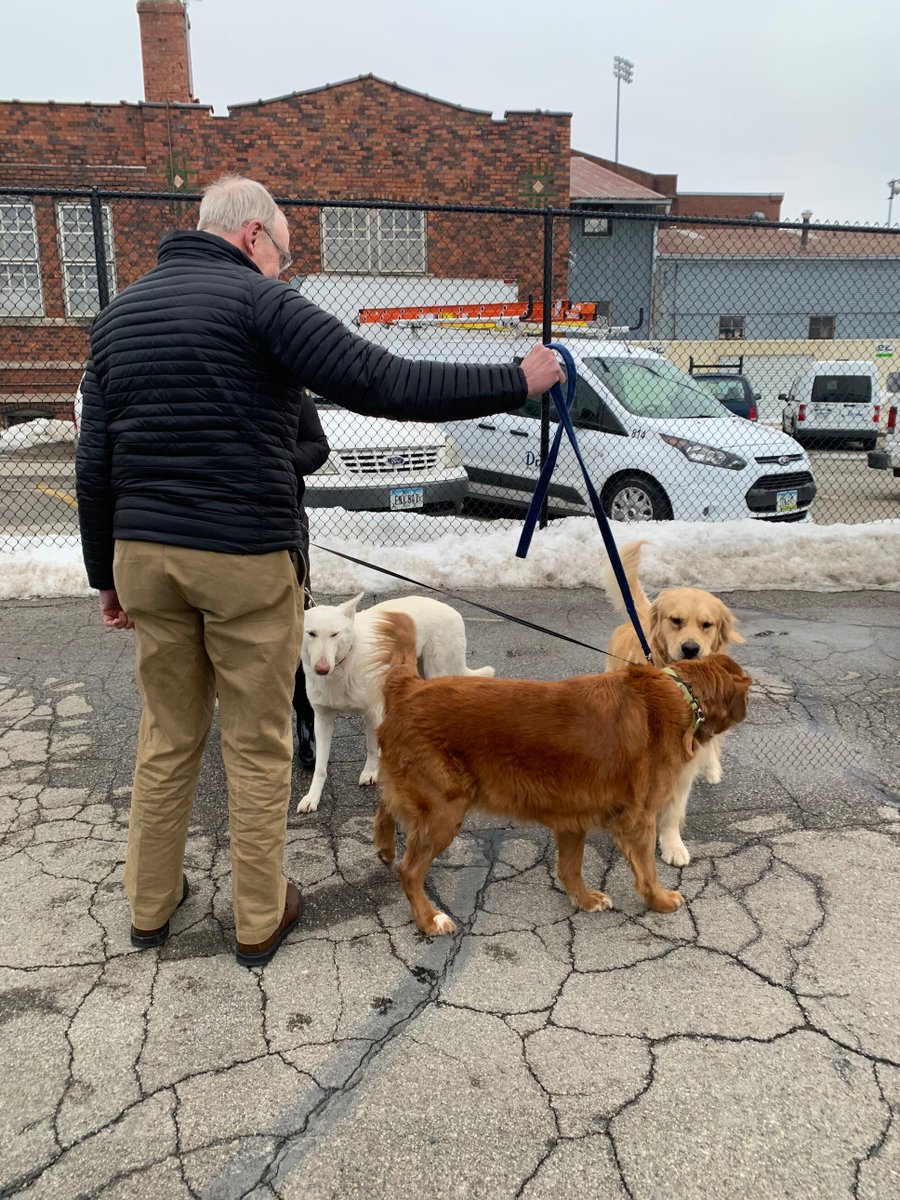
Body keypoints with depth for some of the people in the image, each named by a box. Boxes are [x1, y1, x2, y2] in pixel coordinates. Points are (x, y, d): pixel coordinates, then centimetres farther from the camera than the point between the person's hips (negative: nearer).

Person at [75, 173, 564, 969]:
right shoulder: (258, 300, -6)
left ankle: (151, 906, 32)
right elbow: (385, 385, -16)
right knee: (259, 747, 8)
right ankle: (259, 921, 23)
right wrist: (515, 383, -8)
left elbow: (94, 466, 12)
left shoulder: (117, 315, 14)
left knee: (167, 737, 18)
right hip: (245, 558, -6)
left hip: (143, 554, 6)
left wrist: (107, 575, 19)